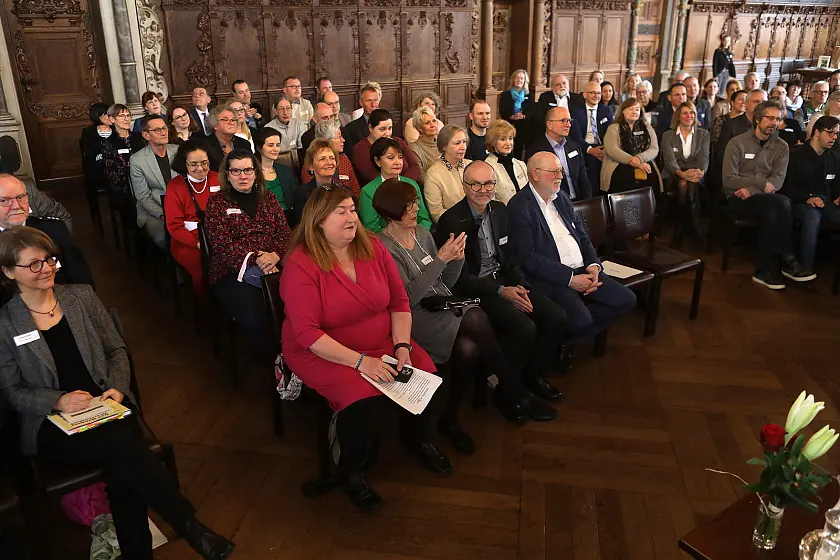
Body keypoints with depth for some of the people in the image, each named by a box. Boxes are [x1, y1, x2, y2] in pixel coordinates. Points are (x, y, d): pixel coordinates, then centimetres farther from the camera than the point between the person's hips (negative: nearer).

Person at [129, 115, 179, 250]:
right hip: (152, 212, -3)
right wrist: (163, 215, -19)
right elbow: (143, 197, -5)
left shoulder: (178, 151, 5)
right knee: (164, 238, -30)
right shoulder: (137, 160, -6)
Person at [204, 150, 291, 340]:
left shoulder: (268, 198, 17)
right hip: (232, 272, -3)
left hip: (273, 265, 3)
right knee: (256, 317, -31)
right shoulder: (217, 202, 6)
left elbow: (284, 233, 10)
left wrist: (275, 255, -12)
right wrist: (255, 261, -16)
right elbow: (222, 244, -5)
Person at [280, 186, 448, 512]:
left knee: (425, 371, -15)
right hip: (322, 352, -5)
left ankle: (417, 438, 19)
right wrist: (360, 361, -27)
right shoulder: (301, 265, -18)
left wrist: (402, 346, -13)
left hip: (380, 342, 5)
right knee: (362, 396, -31)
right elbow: (307, 333, -23)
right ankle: (350, 473, 0)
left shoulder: (372, 247, -3)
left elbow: (399, 300, 1)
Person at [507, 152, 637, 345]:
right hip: (550, 277, -8)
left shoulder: (561, 197, 16)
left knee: (627, 300, -2)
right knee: (580, 319, -31)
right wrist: (570, 278, -17)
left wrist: (594, 265, -1)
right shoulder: (519, 206, -10)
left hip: (583, 270, 9)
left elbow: (582, 235, 19)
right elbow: (528, 257, -16)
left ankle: (566, 341, 7)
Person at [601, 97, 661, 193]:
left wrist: (639, 158, -13)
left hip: (646, 168, 3)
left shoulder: (648, 128, 20)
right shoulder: (614, 128, 9)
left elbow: (654, 149, 8)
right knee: (626, 179, -30)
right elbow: (612, 150, -6)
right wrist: (635, 162, -14)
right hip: (621, 169, -3)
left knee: (651, 178, -24)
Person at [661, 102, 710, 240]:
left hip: (695, 175, 1)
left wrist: (701, 171, -25)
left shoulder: (703, 134, 15)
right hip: (673, 176, -1)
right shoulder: (668, 135, 10)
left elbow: (704, 157, 0)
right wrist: (682, 173, -27)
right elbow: (669, 159, -5)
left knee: (692, 185, -37)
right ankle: (697, 225, -25)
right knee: (683, 184, -37)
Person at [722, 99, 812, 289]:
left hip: (766, 198, 3)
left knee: (772, 213, -34)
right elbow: (729, 180, -9)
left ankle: (765, 270, -25)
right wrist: (763, 184, -14)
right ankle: (787, 261, -16)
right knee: (782, 203, -30)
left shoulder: (782, 147, 9)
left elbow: (778, 180, -4)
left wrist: (752, 190, -21)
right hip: (738, 198, -3)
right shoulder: (737, 143, -1)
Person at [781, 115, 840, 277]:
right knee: (812, 216, -40)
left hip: (826, 202, 6)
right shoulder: (796, 155, -2)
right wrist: (807, 198, -21)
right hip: (801, 202, -6)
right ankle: (806, 268, -33)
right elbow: (787, 186, -7)